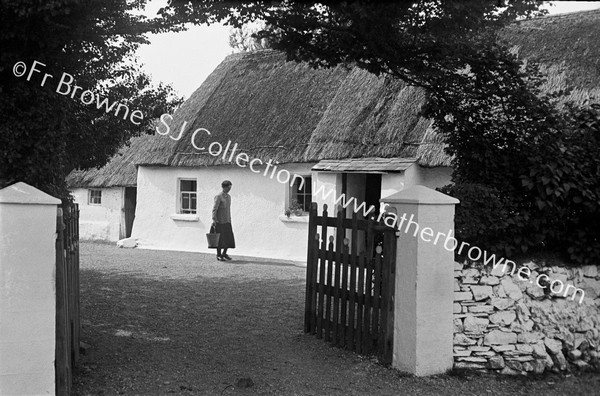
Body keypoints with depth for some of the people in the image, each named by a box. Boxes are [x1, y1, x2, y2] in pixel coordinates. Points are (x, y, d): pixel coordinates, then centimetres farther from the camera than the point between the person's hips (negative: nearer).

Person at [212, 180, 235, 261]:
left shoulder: (229, 197, 12)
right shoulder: (218, 197, -11)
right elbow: (214, 209, -17)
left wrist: (230, 220, 19)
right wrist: (214, 219, -26)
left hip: (227, 222, 7)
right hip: (219, 222, -7)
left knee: (229, 238, 4)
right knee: (220, 239, -2)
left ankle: (224, 254, 18)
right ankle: (219, 255, 8)